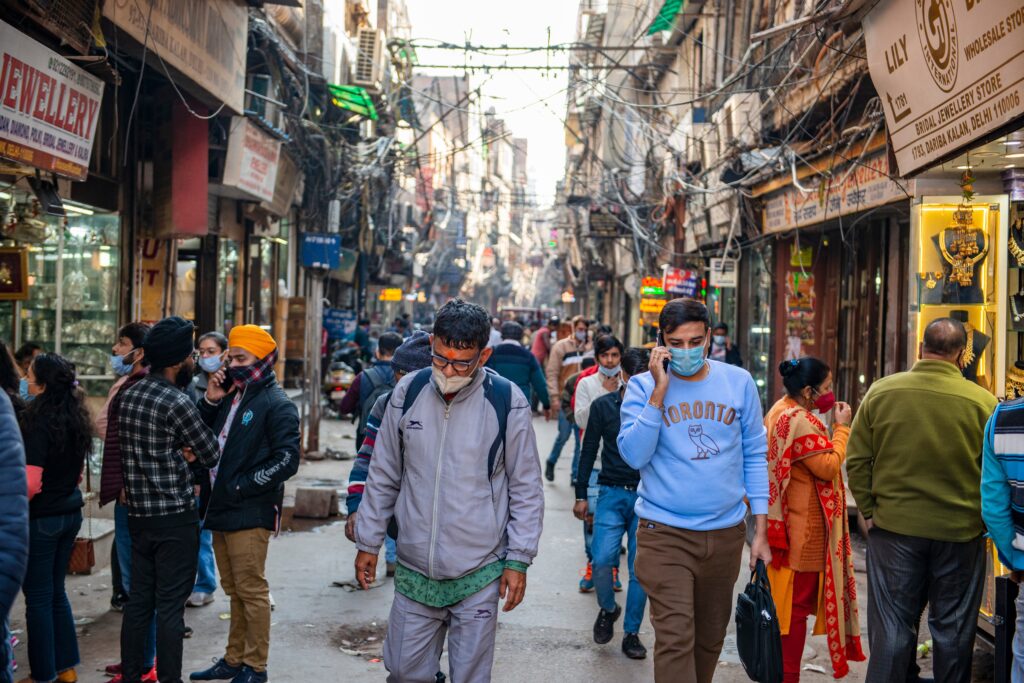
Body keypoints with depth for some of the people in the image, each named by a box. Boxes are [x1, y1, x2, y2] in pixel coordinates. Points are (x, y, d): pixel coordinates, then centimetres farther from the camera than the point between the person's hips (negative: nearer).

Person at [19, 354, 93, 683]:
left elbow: (30, 483, -21)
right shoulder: (75, 420, 5)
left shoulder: (38, 422, -19)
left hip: (42, 518, -8)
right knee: (56, 591, 18)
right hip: (70, 512, 8)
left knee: (38, 597, 4)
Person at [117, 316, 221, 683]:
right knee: (170, 606, -1)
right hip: (175, 516, -7)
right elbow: (212, 454, -8)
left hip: (139, 512, 7)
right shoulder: (177, 402, -16)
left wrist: (180, 453, 1)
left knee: (139, 599, 13)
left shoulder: (129, 395, 8)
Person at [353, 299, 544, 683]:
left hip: (479, 575, -2)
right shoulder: (408, 392, -1)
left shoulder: (507, 403, -9)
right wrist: (368, 542, 9)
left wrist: (518, 560, -5)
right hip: (414, 570, 3)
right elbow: (383, 476, 8)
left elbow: (526, 489, -3)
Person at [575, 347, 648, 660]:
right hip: (612, 494, 0)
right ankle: (607, 609, 18)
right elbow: (589, 451, 7)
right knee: (602, 560, -13)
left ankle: (631, 633, 17)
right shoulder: (602, 406, 2)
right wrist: (581, 495, 6)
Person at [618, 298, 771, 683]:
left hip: (726, 533, 3)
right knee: (674, 638, -10)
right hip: (665, 534, -3)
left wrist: (761, 530, 4)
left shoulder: (739, 382, 1)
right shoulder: (643, 386, -4)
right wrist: (660, 391, -19)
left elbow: (755, 456, 7)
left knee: (711, 636, 16)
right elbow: (634, 456, -14)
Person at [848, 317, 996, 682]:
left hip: (893, 528, 1)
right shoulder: (982, 401, -8)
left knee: (892, 627, 9)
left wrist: (869, 510, 6)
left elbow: (857, 460, -1)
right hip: (960, 532, -1)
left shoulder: (880, 392, -5)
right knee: (953, 630, 13)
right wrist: (985, 521, 13)